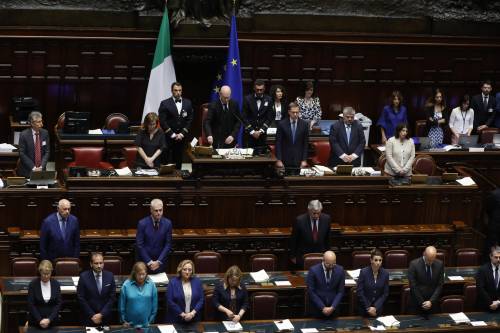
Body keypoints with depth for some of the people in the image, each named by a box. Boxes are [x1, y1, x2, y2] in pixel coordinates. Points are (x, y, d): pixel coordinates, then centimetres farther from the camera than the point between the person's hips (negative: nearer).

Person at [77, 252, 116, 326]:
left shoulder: (110, 276, -2)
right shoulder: (84, 276, -8)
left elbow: (112, 297, -2)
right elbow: (81, 298, -7)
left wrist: (101, 314, -10)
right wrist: (92, 315, -11)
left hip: (106, 317, 2)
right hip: (88, 318, -2)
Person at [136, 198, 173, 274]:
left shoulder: (167, 223, -4)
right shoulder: (142, 223, -10)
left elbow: (168, 244, -3)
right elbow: (139, 245, -9)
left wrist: (159, 261, -10)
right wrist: (149, 262, -13)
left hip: (160, 262, 2)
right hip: (144, 261, -2)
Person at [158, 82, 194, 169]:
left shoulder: (188, 103, 8)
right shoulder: (165, 103, -2)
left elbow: (190, 120, 7)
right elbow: (162, 121, -5)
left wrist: (182, 134, -3)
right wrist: (172, 135, -9)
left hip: (181, 137, 3)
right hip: (168, 137, -3)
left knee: (178, 162, 4)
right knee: (167, 162, -4)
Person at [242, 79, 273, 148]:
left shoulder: (268, 100, 4)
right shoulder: (247, 99, 1)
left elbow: (269, 118, 3)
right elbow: (244, 117, -1)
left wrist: (261, 131, -7)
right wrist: (252, 131, -8)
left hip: (262, 133, 1)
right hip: (249, 132, -1)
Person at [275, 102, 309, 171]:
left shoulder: (304, 124, 3)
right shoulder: (282, 124, -1)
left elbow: (306, 144, 5)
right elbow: (278, 143, -1)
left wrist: (304, 160, -1)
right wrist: (279, 160, -6)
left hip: (299, 160, 1)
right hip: (285, 160, -1)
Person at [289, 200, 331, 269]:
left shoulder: (326, 219, -9)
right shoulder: (300, 220, -17)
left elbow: (327, 238, 7)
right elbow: (293, 239, -5)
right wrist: (293, 256, 1)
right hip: (303, 256, -2)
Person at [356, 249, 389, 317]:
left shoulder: (385, 273, -8)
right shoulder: (364, 272, -15)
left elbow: (385, 293, -3)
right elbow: (359, 292, -11)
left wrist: (375, 307, -12)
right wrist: (368, 307, -12)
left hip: (378, 308, 2)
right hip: (364, 308, -2)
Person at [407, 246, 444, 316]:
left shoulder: (439, 264, -5)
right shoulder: (414, 264, -13)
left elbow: (440, 285, -3)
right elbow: (413, 286, -12)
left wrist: (431, 301, -13)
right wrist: (421, 302, -13)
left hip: (433, 301, 2)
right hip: (417, 301, -2)